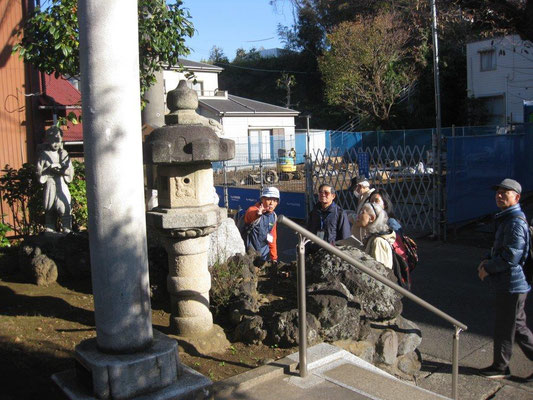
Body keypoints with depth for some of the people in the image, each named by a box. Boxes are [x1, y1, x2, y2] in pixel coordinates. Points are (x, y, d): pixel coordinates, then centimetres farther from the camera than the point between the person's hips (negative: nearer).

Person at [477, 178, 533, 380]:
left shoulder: (515, 222, -20)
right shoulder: (506, 219, 13)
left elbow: (511, 257, -25)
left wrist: (488, 268, -13)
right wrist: (487, 260, 5)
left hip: (511, 285, -10)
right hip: (506, 284, 10)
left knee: (504, 328, 5)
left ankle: (500, 367, 20)